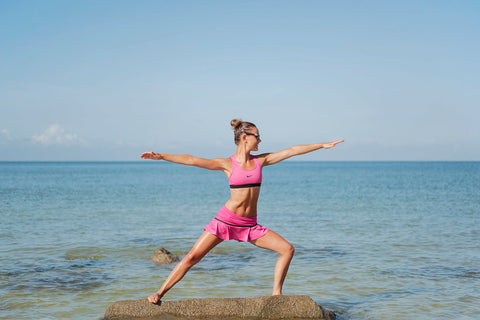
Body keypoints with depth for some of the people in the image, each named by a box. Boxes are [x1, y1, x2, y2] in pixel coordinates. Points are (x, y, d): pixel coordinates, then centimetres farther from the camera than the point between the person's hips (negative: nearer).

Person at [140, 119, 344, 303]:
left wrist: (323, 145, 10)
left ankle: (276, 293, 5)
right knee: (193, 257, -8)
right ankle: (160, 293, 3)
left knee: (287, 249, -5)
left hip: (250, 225, 4)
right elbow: (192, 160, -10)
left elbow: (292, 151, 7)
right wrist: (161, 156, -17)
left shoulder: (260, 160, 6)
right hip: (226, 220, -4)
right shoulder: (227, 164, -4)